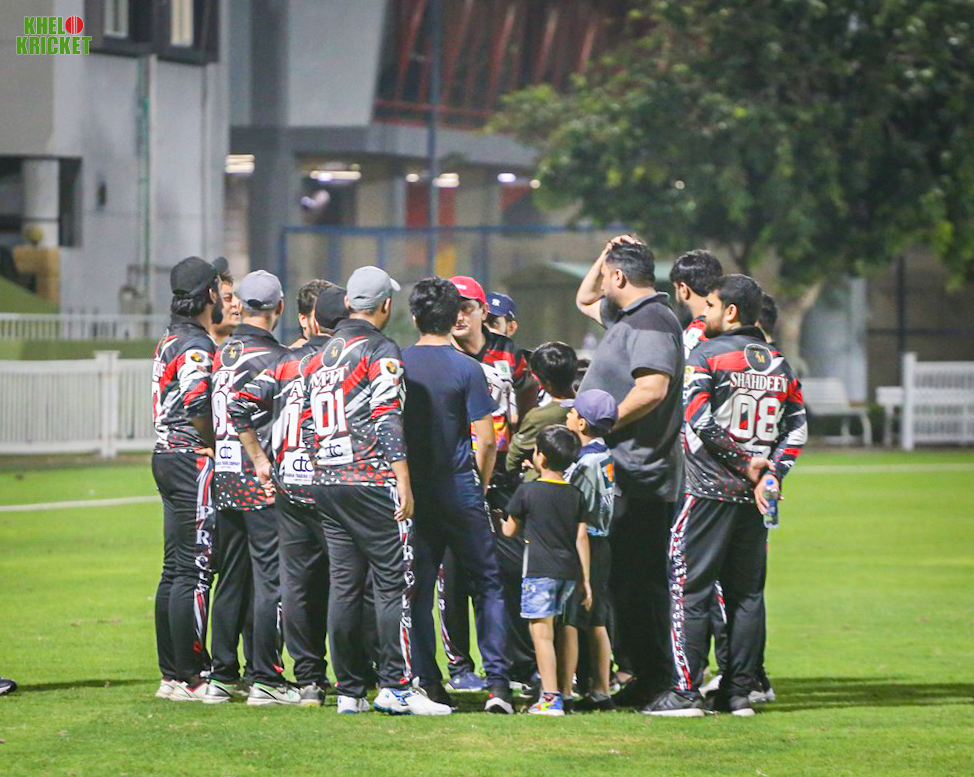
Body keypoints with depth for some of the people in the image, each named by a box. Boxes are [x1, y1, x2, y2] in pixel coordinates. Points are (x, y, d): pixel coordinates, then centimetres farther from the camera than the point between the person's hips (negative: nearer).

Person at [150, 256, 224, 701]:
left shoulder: (171, 340, 16)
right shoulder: (197, 346, -14)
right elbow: (197, 404, -26)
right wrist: (215, 445, -11)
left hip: (166, 459, 10)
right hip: (193, 461, -10)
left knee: (175, 571, 12)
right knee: (194, 572, -8)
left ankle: (171, 675, 15)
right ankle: (188, 678, -8)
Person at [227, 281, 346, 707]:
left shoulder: (287, 364, 5)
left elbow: (240, 406, -1)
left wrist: (259, 460, 6)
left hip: (290, 487, 3)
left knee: (297, 584, 10)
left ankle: (309, 680, 11)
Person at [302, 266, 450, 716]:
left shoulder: (320, 357, 16)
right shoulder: (380, 351, -7)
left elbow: (307, 426, 18)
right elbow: (387, 422, -14)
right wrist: (404, 484, -14)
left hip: (327, 484, 7)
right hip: (372, 483, -7)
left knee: (343, 586, 8)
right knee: (394, 583, -5)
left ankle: (349, 691, 8)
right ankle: (395, 687, -9)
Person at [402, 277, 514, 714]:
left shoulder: (396, 363, 1)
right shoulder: (466, 368, -7)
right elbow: (486, 439, -8)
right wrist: (481, 483, 7)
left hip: (411, 484, 2)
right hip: (458, 485, -2)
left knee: (418, 587, 9)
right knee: (487, 583, 4)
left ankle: (427, 682, 7)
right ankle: (497, 681, -5)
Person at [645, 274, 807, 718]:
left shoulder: (707, 355, -6)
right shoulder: (779, 363, 12)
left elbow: (699, 419, -15)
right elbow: (798, 427, 8)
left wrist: (744, 462, -8)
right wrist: (770, 472, 1)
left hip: (710, 489, -6)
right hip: (755, 497, 6)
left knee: (689, 589, -2)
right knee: (747, 592, 10)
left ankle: (685, 690, -7)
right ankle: (739, 692, 9)